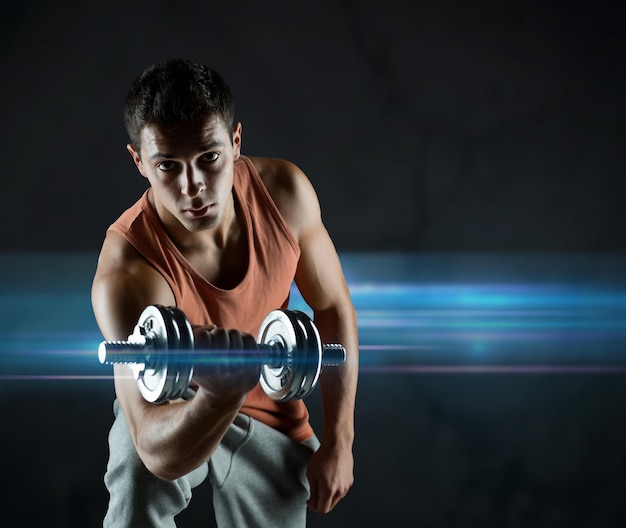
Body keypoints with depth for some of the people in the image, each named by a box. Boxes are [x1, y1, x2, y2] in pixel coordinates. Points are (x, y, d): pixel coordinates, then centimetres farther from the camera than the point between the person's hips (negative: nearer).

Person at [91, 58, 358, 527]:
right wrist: (219, 395, -65)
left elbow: (333, 310, -5)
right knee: (139, 479, -33)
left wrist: (338, 443, -6)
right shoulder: (126, 274, -37)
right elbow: (160, 454, -45)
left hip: (272, 416, 4)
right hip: (177, 410, -4)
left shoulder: (286, 191, -23)